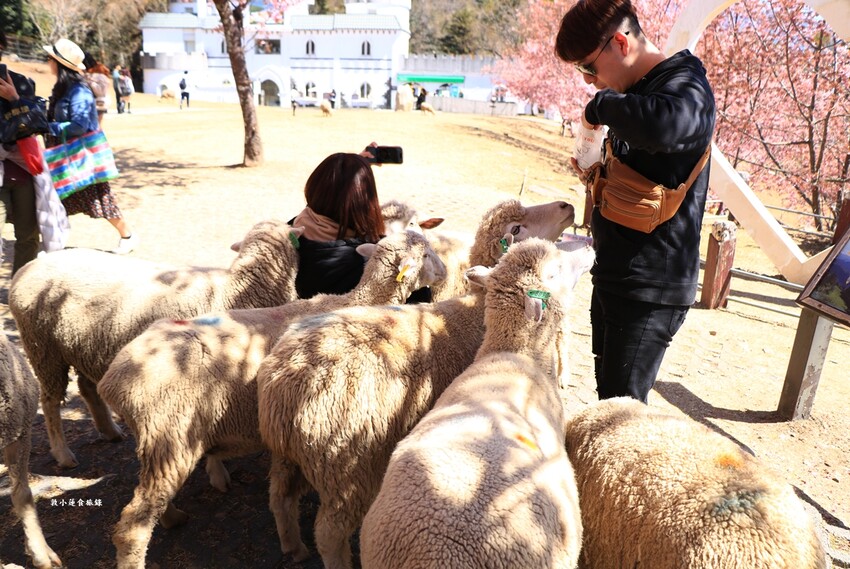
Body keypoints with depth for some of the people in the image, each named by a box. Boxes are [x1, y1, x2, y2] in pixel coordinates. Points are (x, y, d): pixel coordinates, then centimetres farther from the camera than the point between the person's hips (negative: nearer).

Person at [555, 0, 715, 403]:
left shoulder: (686, 88, -14)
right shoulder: (638, 92, 14)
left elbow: (663, 127, -41)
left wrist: (603, 105, -22)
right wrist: (596, 174, 5)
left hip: (651, 287, -9)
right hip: (615, 276, 9)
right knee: (607, 394, 18)